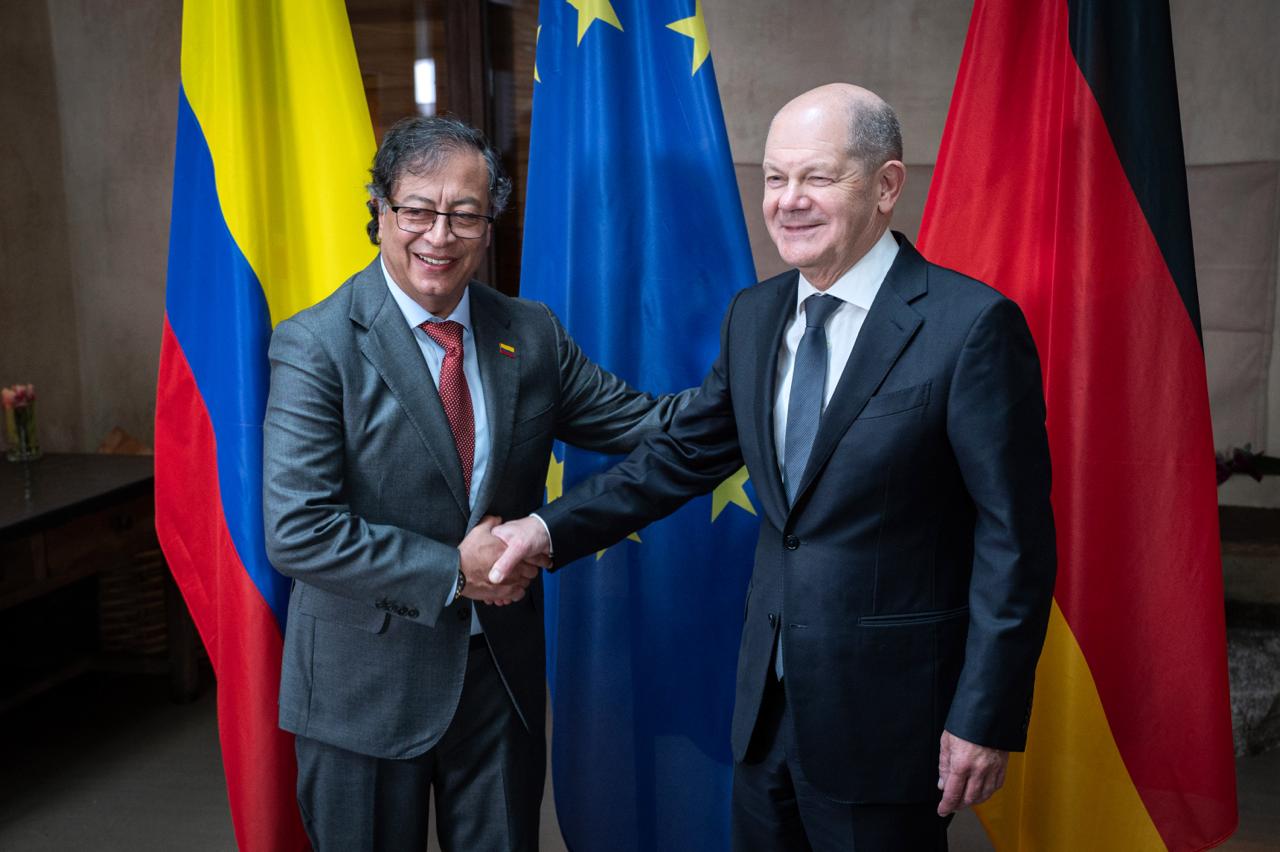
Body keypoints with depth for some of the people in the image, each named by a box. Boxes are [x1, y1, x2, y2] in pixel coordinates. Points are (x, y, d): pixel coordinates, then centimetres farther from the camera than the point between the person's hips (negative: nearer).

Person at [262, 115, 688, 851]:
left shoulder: (530, 334, 1)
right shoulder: (317, 345, -14)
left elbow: (647, 424, 1)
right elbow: (297, 532, -21)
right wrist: (452, 573, -20)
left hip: (502, 672, 4)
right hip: (367, 683, -4)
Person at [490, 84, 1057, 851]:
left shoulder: (971, 325, -16)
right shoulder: (755, 316, 5)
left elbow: (1015, 537, -15)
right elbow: (683, 457, 11)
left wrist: (987, 719, -15)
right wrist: (550, 529, 1)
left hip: (887, 710, -6)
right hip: (769, 701, 6)